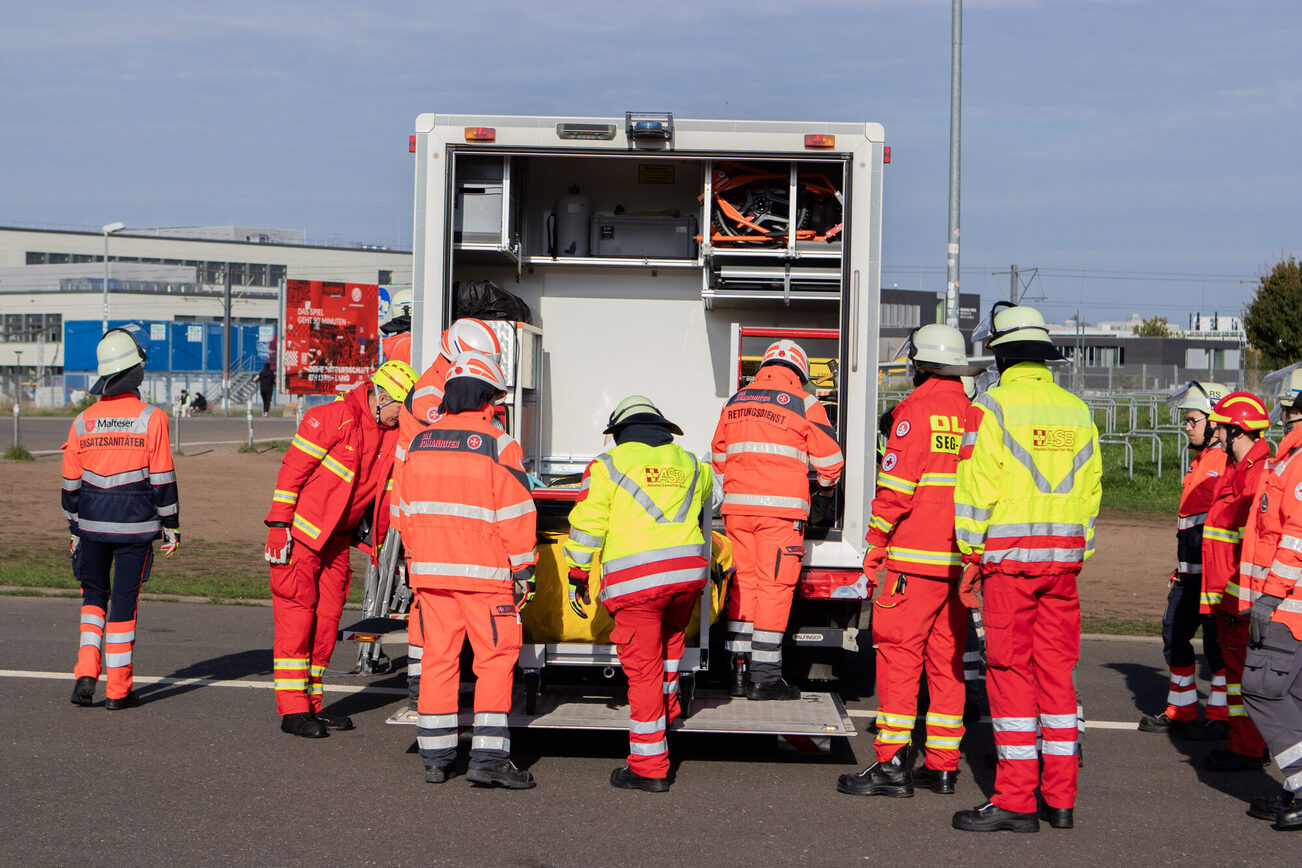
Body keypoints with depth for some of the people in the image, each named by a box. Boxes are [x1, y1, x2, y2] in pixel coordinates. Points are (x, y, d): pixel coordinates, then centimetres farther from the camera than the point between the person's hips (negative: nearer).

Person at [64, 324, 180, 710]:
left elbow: (71, 484, 6)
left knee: (94, 595, 18)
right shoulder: (151, 419, -9)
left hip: (92, 523, 3)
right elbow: (162, 479, -8)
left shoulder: (83, 421, 1)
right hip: (135, 525, -3)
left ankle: (86, 675, 4)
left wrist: (74, 530, 17)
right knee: (124, 602, 4)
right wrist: (171, 526, 1)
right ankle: (117, 690, 8)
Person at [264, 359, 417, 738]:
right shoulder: (331, 417, -16)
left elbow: (385, 490, 15)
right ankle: (292, 709, -6)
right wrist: (279, 526, -17)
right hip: (301, 533, -7)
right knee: (296, 615, -7)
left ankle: (312, 703, 17)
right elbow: (292, 470, -15)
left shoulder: (392, 436, 5)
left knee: (327, 617, 9)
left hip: (338, 538, 7)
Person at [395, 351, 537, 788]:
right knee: (496, 658, 2)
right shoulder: (498, 445, -8)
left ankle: (435, 759, 12)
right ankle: (488, 758, -4)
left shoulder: (419, 443, 9)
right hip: (484, 572, -5)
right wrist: (522, 572, -2)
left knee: (438, 658, 10)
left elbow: (406, 510, 15)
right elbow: (516, 515, -9)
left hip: (429, 570, 5)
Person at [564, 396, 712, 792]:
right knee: (670, 637, 32)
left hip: (635, 578, -4)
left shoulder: (608, 465, 4)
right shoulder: (689, 464, 18)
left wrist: (578, 574, 7)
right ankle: (667, 711, 42)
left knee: (643, 667, -1)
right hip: (688, 569, 4)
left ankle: (650, 767, 1)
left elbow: (587, 524, -1)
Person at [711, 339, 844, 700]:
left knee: (743, 584, 11)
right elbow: (828, 458, 4)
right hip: (781, 508, -4)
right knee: (774, 587, -2)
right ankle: (764, 677, -2)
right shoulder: (805, 404, 0)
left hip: (737, 507, 5)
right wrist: (827, 485, 26)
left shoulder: (735, 402, 14)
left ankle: (739, 669, 12)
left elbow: (719, 456, 24)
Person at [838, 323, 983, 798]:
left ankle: (892, 763, -5)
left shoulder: (916, 411, -8)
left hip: (914, 561, -6)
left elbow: (895, 488, -13)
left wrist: (874, 548, -4)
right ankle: (943, 765, 12)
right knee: (947, 659, 10)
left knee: (899, 653, -3)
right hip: (961, 562, 6)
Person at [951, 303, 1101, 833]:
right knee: (1056, 671, 9)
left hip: (1008, 557, -5)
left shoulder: (992, 406, -7)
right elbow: (1090, 490, 13)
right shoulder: (1076, 410, 11)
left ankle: (1016, 800, -2)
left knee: (1011, 673, -2)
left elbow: (977, 487, -10)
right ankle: (1060, 797, 12)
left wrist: (970, 557, -2)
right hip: (1063, 559, 5)